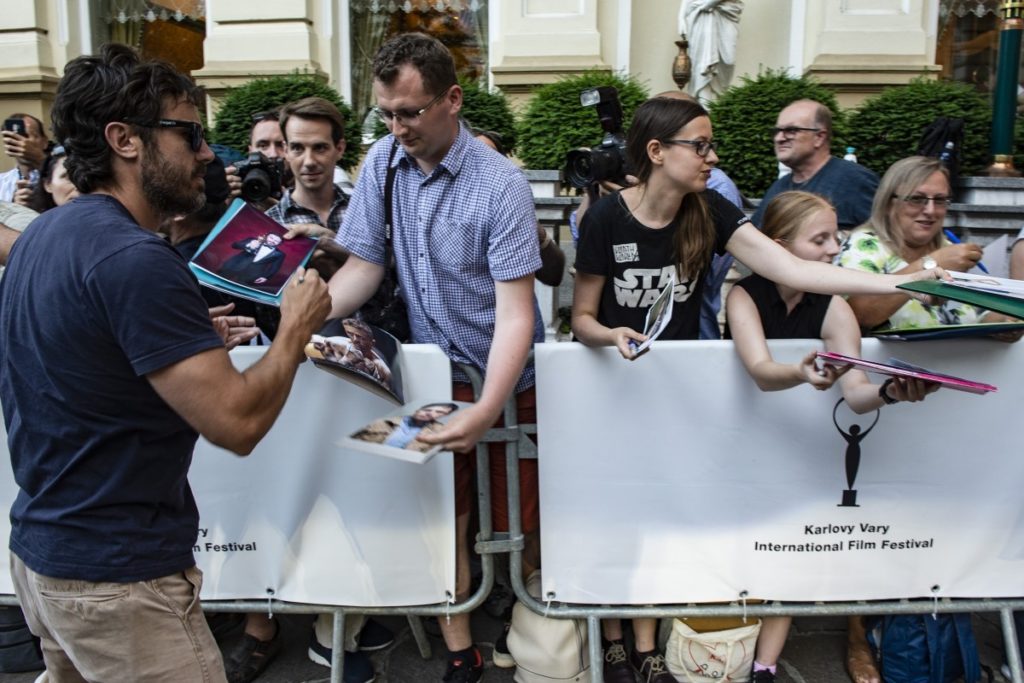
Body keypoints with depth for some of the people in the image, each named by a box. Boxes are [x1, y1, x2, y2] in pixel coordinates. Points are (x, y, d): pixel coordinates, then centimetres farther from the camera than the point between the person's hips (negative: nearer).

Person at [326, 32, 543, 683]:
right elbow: (363, 266, 0)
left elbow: (515, 314, -22)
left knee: (524, 523, 8)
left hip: (506, 379, -3)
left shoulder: (501, 185, -18)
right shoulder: (383, 162, -4)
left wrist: (485, 411, -34)